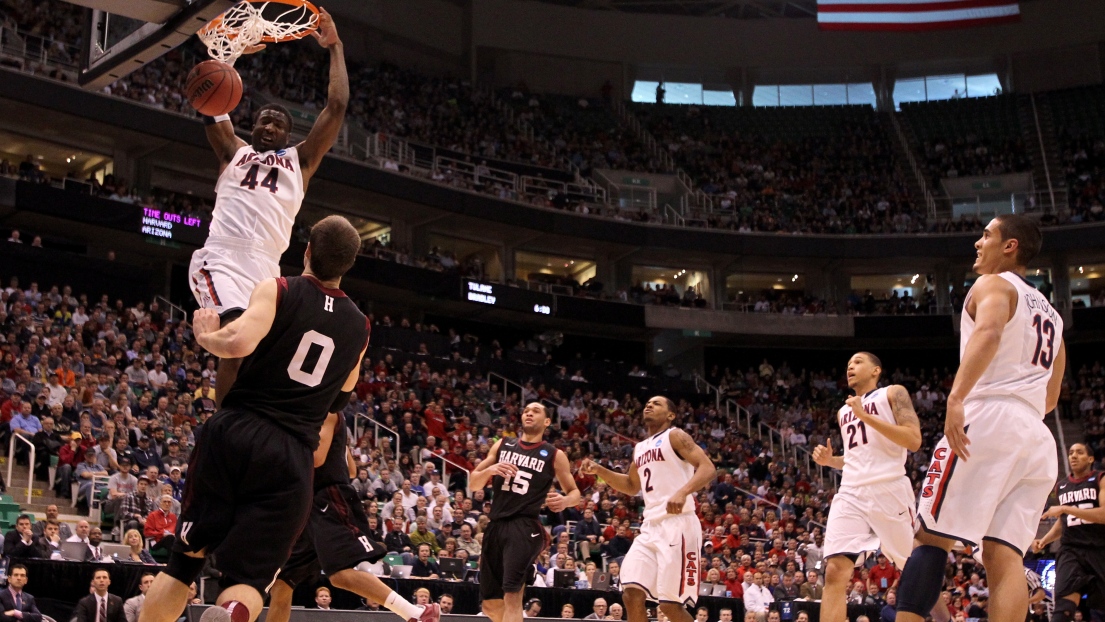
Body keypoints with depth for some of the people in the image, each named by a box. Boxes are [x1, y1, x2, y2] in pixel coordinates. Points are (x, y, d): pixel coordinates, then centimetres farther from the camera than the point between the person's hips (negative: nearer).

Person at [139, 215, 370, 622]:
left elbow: (239, 343, -18)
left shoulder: (279, 291, -1)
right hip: (293, 455, 1)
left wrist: (206, 335, 2)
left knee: (184, 561, 14)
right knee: (248, 577, -1)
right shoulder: (359, 327, 12)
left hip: (233, 433, -1)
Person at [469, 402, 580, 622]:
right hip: (496, 526, 5)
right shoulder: (502, 445, 13)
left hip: (525, 527, -5)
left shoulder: (554, 455, 4)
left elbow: (574, 492, 12)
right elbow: (473, 484, 12)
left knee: (512, 595, -19)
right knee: (490, 603, 7)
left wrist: (565, 501, -12)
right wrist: (489, 470, -9)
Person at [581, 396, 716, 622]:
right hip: (650, 527, 8)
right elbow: (632, 487, 35)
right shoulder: (640, 448, 23)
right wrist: (598, 470, 20)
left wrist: (683, 492, -30)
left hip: (677, 524, -8)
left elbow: (708, 467, -13)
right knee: (632, 595, -2)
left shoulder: (675, 436, -1)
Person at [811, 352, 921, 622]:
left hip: (889, 490, -5)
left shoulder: (893, 393, 6)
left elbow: (914, 441, -8)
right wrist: (829, 461, 13)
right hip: (851, 494, 5)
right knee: (835, 572, -12)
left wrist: (866, 416, -11)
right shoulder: (843, 412, 25)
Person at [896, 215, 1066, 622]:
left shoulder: (994, 284, 4)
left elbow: (989, 332, -20)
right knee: (1004, 556, -1)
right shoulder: (1050, 313, 28)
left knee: (932, 537, -8)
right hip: (1036, 438, 7)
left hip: (987, 420, -7)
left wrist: (956, 396, -32)